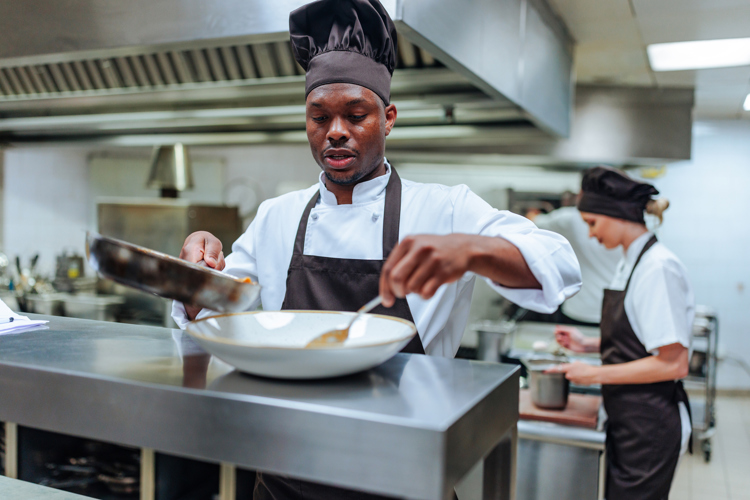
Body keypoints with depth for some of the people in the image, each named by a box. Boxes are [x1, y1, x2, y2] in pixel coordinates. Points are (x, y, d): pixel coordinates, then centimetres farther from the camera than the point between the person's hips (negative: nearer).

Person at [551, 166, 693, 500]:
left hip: (649, 426, -9)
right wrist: (588, 345, 7)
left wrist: (595, 374, -18)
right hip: (628, 421, 9)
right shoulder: (631, 263, 9)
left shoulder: (659, 267, -21)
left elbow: (673, 363, -23)